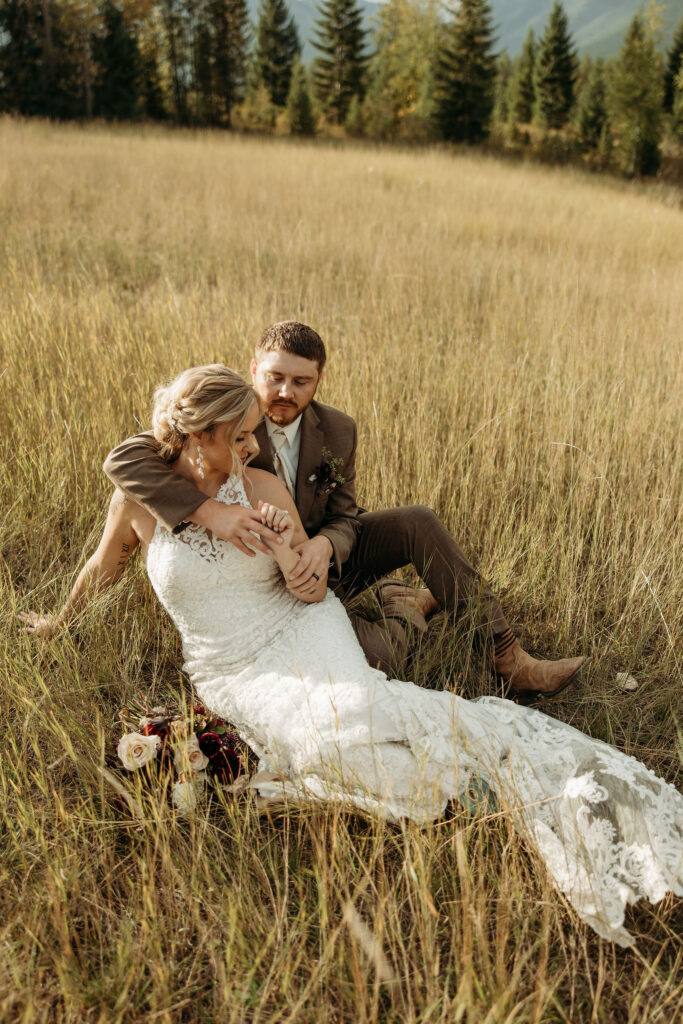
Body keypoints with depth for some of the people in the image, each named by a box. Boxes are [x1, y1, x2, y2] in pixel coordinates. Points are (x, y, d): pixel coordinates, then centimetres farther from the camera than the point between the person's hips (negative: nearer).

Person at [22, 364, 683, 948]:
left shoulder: (264, 490, -5)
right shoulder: (137, 498, -5)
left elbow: (313, 594, 1)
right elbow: (104, 566, 17)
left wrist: (290, 560, -20)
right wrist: (59, 620, 31)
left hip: (301, 636, 0)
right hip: (234, 671, 1)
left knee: (348, 705, -33)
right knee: (321, 735, -31)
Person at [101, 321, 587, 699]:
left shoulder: (337, 431, -6)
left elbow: (345, 517, -4)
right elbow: (123, 460, -29)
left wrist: (324, 545, -31)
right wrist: (208, 511, -44)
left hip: (319, 559, 5)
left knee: (416, 522, -16)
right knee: (375, 653, -28)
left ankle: (508, 658, -7)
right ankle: (414, 605, 8)